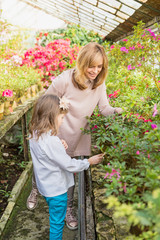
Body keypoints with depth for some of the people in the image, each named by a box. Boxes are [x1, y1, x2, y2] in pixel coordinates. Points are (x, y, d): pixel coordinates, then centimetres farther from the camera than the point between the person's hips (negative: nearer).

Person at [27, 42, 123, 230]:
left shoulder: (99, 83, -9)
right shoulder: (65, 79, -25)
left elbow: (104, 108, -8)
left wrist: (116, 111, -29)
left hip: (78, 137, 3)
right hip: (56, 135, -3)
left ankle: (68, 209, 38)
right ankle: (35, 190, 54)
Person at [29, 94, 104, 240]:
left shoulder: (35, 135, -4)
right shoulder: (51, 141, -32)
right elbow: (69, 164, -23)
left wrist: (61, 148, -5)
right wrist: (89, 161, -11)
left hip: (46, 186, 9)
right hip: (56, 189, -9)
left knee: (55, 219, 27)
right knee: (57, 222, 12)